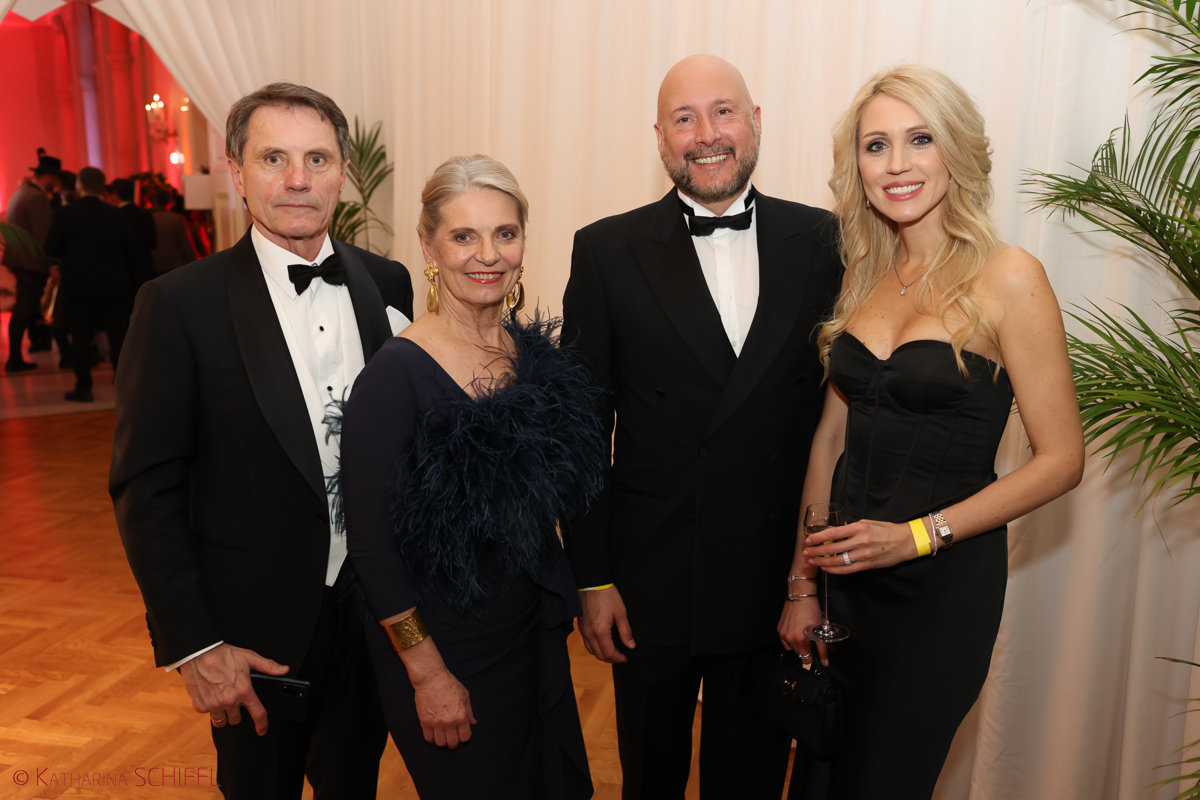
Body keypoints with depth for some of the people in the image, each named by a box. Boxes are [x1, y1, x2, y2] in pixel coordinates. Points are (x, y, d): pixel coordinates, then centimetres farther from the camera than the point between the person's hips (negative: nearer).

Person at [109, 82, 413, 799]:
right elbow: (145, 489, -11)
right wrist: (193, 644, -12)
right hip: (255, 628, -3)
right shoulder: (180, 303, -13)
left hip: (376, 609, 4)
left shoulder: (387, 282, -1)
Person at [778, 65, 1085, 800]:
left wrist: (915, 535, -17)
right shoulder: (866, 277, 4)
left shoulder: (1006, 277, -12)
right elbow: (831, 436, 6)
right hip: (846, 567, 5)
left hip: (944, 581, -5)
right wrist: (800, 580, 4)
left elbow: (1061, 459, -11)